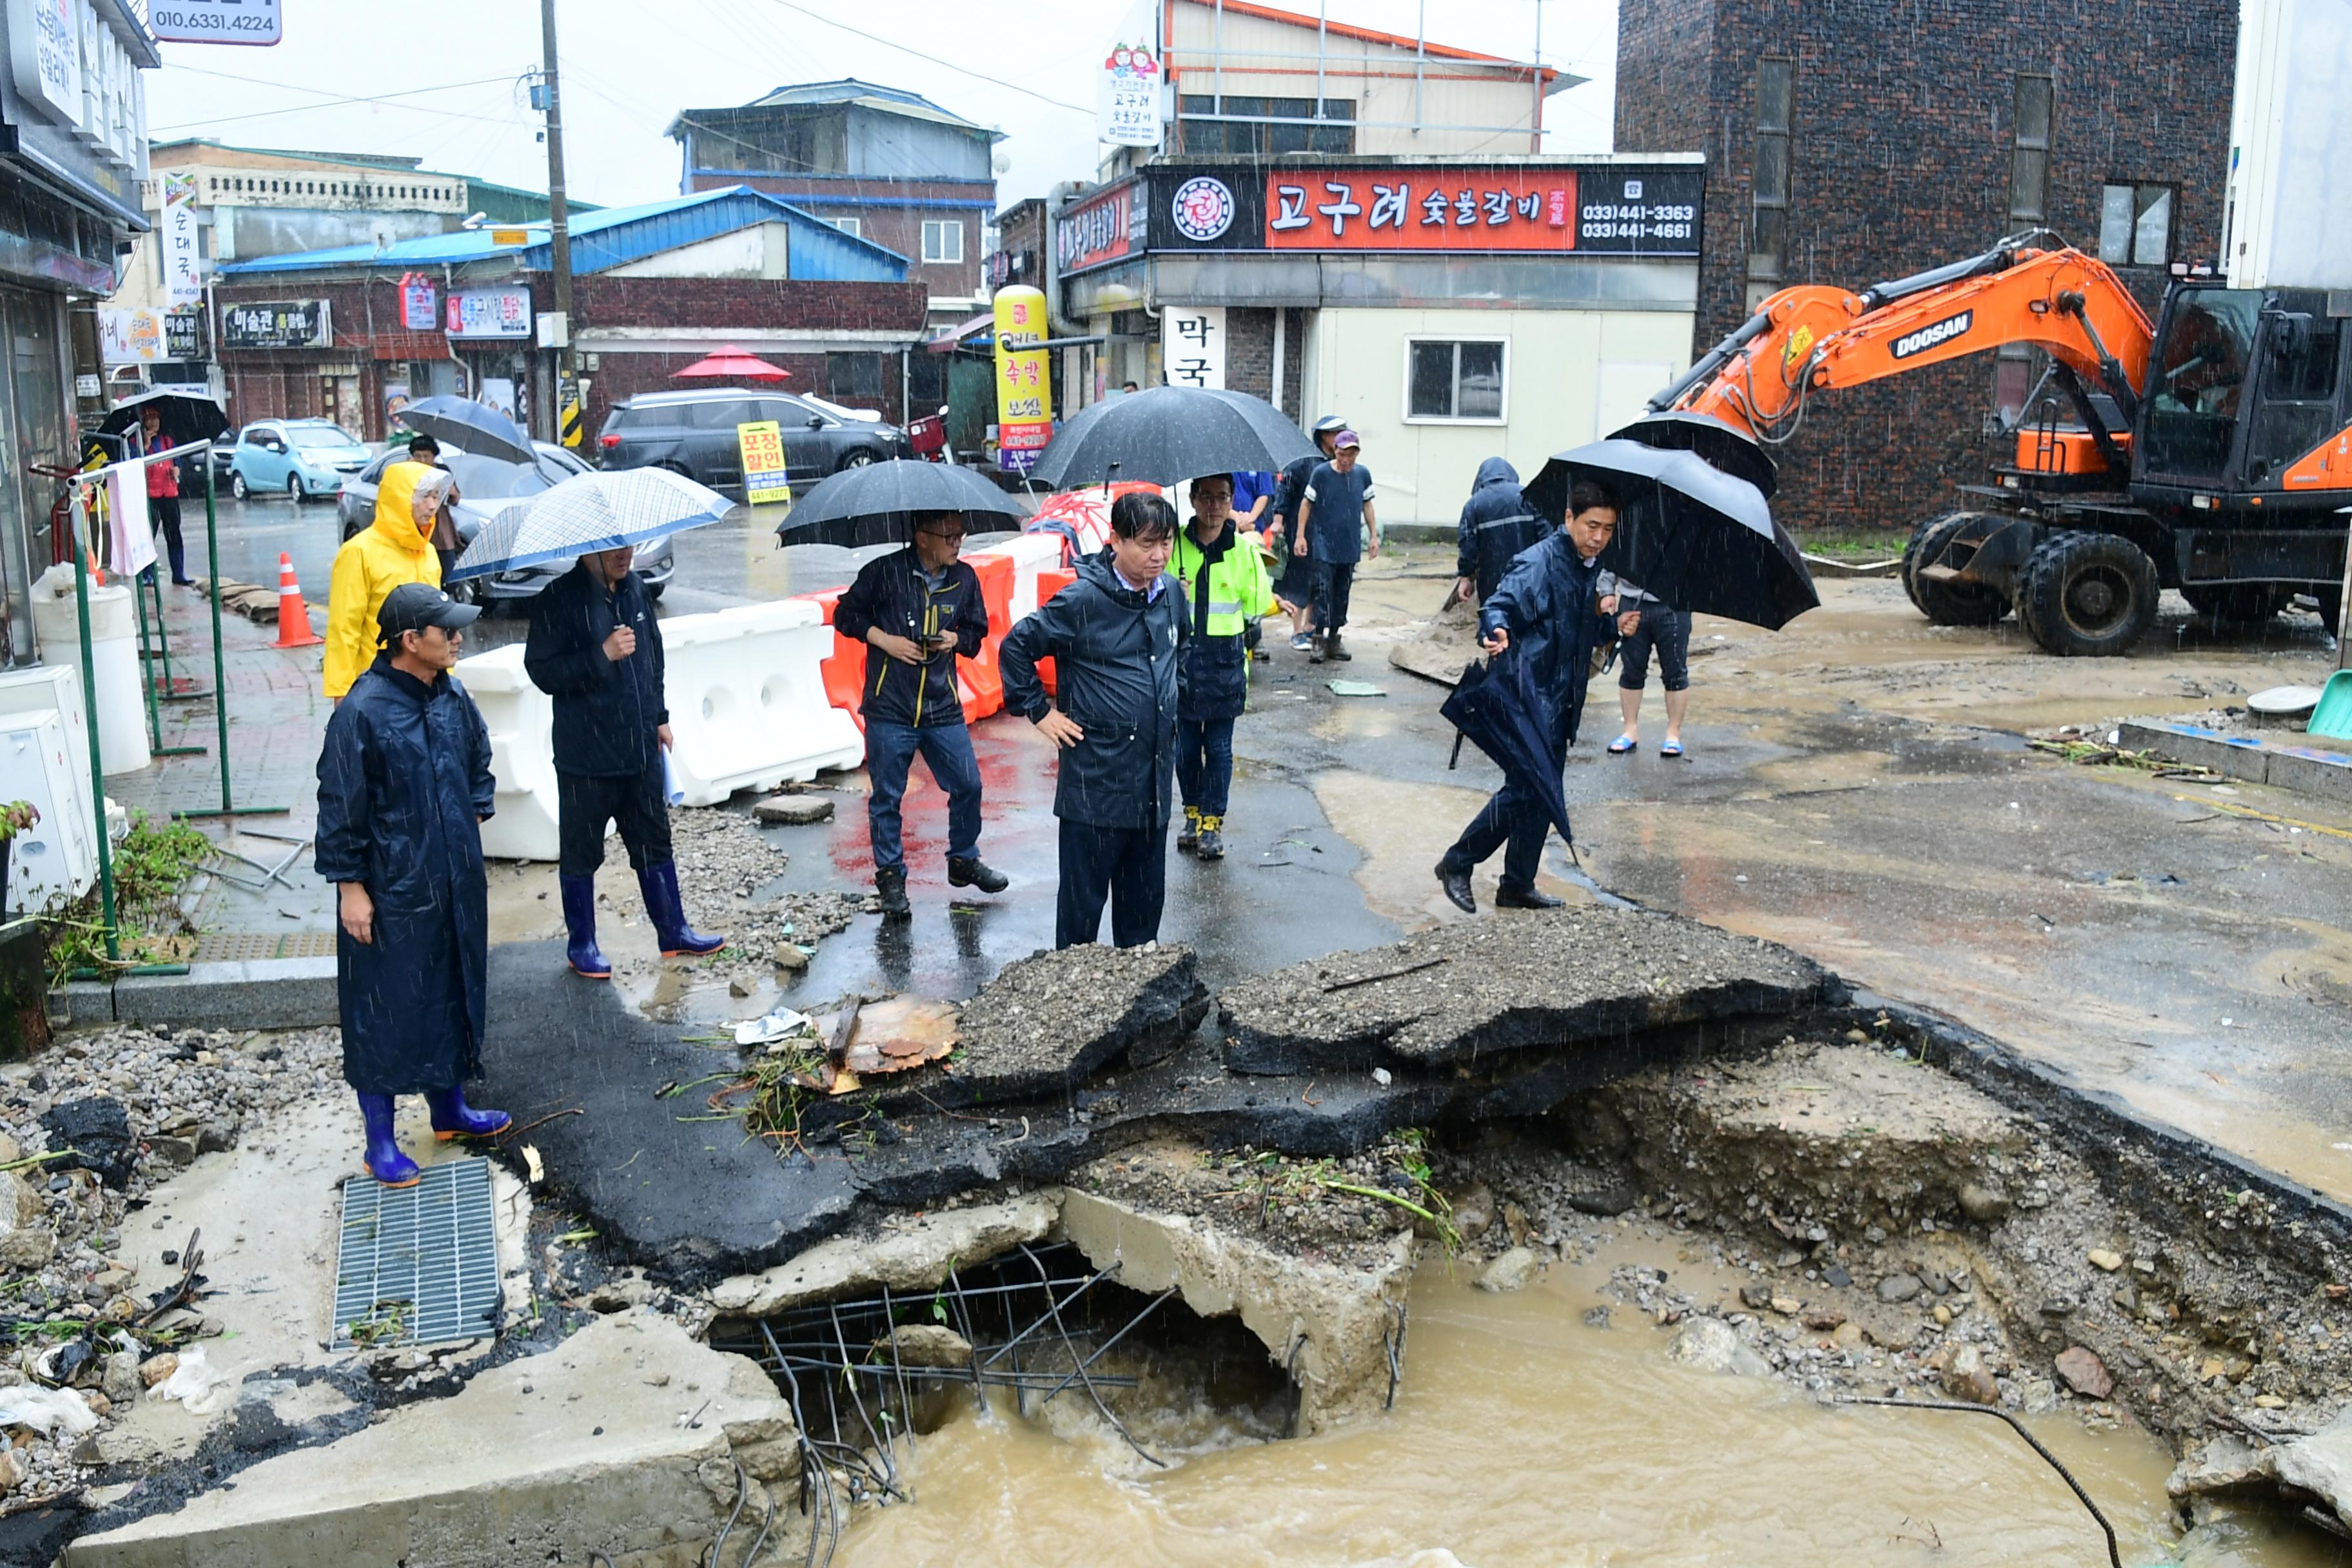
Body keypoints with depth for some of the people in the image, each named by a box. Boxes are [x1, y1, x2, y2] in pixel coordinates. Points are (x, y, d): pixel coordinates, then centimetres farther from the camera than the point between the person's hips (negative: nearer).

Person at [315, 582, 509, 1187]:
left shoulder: (451, 695, 1)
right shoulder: (363, 711, -20)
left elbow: (479, 759, 21)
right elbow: (340, 808, -16)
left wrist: (473, 818, 13)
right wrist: (350, 886, -15)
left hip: (455, 884, 7)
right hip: (391, 893, -7)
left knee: (453, 995, 19)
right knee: (385, 1012, 3)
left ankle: (449, 1107, 37)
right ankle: (380, 1141, 15)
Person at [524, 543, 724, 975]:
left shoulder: (634, 589, 7)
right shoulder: (558, 600, -13)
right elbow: (542, 672, -17)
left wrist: (658, 716, 20)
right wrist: (602, 655, -26)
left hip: (640, 748, 6)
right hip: (586, 756, -6)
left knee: (654, 842, 14)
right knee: (581, 851, 7)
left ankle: (673, 931, 26)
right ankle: (581, 944, 20)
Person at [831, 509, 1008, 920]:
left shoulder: (965, 578, 5)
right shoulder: (884, 572, -7)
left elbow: (977, 631, 17)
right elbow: (846, 614, 3)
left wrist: (956, 639, -5)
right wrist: (884, 639, -10)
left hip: (943, 708, 3)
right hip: (890, 708, -3)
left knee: (968, 786, 7)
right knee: (887, 797, 4)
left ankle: (964, 861, 29)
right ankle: (890, 877, 18)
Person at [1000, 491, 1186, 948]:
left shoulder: (1170, 593, 5)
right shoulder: (1083, 601, -15)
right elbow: (1016, 647, -9)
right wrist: (1040, 712, -8)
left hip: (1154, 773, 6)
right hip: (1097, 778, -6)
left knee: (1146, 889, 16)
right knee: (1085, 891, 4)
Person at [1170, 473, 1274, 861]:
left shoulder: (1243, 549, -2)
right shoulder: (1174, 545, -3)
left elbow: (1258, 604, 8)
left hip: (1225, 660, -1)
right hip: (1181, 658, 1)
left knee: (1219, 747, 3)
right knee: (1185, 744, 8)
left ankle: (1212, 821, 13)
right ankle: (1193, 814, 25)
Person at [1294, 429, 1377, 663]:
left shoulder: (1363, 474, 4)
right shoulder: (1321, 473, -7)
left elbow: (1367, 505, 13)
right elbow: (1307, 503, -2)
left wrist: (1374, 535, 11)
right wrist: (1301, 535, -5)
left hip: (1350, 545, 4)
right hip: (1324, 544, -4)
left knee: (1342, 592, 9)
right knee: (1323, 590, -10)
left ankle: (1334, 637, 18)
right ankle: (1320, 640, -8)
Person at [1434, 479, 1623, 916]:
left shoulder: (1591, 569, 12)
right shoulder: (1539, 563, -15)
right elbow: (1501, 605, -27)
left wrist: (1605, 617, 5)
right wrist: (1497, 631, -46)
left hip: (1562, 701, 9)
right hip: (1531, 696, -9)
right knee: (1524, 789, -9)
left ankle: (1518, 886, 22)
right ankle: (1458, 863, 7)